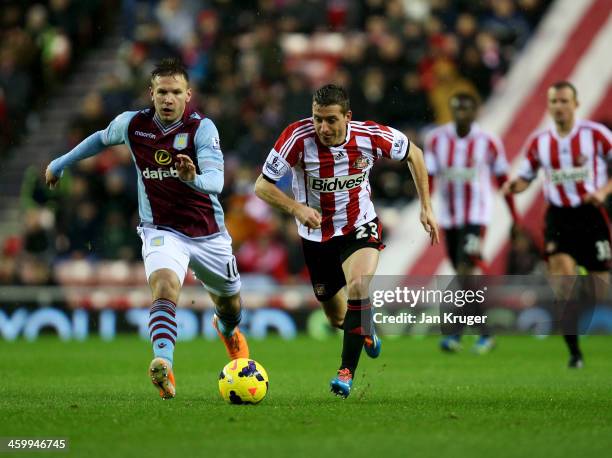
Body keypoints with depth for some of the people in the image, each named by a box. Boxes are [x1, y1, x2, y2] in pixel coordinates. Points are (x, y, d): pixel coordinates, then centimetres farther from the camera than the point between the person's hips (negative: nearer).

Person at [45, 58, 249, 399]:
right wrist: (61, 164, 27)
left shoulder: (202, 127, -16)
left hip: (207, 233, 1)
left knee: (230, 303, 21)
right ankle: (164, 366, -46)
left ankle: (228, 330, 59)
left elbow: (216, 180, -29)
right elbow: (102, 139, 17)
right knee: (165, 284, -32)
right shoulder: (132, 124, -6)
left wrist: (194, 178, -52)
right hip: (161, 230, 0)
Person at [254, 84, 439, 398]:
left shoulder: (369, 135, -20)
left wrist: (426, 207, -1)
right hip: (316, 235, 1)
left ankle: (347, 371, -22)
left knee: (358, 285, -31)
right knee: (337, 318, 13)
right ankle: (367, 333, 50)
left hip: (360, 227, -1)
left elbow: (413, 153, 0)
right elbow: (262, 186, -19)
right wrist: (296, 207, -38)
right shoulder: (298, 137, -24)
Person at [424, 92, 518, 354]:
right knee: (466, 278, 11)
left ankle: (456, 332, -16)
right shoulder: (436, 139, 0)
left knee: (464, 271, -18)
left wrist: (514, 217, 6)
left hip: (476, 215, -4)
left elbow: (502, 180, 3)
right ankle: (485, 332, 27)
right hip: (448, 216, 4)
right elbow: (429, 176, -3)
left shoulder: (489, 142, -5)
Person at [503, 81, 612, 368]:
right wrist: (513, 185, -7)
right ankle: (574, 352, -16)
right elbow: (526, 177, 15)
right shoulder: (538, 142, 3)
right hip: (558, 217, 1)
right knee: (563, 272, -19)